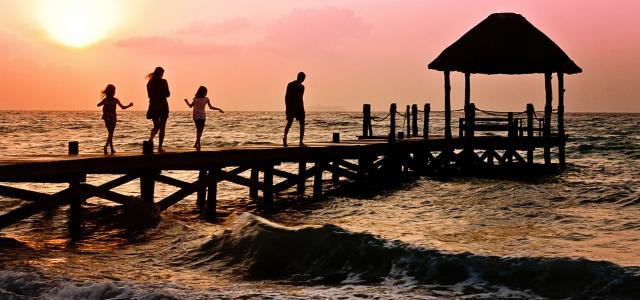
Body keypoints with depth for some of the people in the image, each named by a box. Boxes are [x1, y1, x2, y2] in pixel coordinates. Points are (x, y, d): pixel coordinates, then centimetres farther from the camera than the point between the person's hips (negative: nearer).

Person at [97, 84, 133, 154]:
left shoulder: (105, 100, -1)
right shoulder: (115, 100, -9)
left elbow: (98, 105, 16)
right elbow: (123, 107, -6)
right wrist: (130, 105, 8)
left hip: (106, 118, 4)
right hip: (112, 118, -4)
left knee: (110, 133, 17)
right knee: (111, 133, -1)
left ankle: (112, 149, 21)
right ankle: (106, 146, -24)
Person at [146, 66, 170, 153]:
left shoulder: (150, 83, 5)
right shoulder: (163, 82, -9)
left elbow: (149, 95, 12)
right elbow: (167, 94, -5)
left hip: (153, 106, 4)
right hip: (162, 106, -4)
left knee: (156, 126, 17)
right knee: (162, 127, 4)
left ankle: (151, 137, -14)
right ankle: (160, 147, 1)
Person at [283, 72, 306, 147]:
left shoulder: (289, 84, 6)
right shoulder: (301, 87, -10)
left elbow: (286, 96, 8)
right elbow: (300, 98, -15)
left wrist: (287, 107, 15)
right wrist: (302, 108, -11)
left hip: (290, 107, 4)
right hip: (298, 106, -4)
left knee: (289, 123, 12)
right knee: (302, 124, 8)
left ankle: (285, 137, -14)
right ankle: (301, 142, 2)